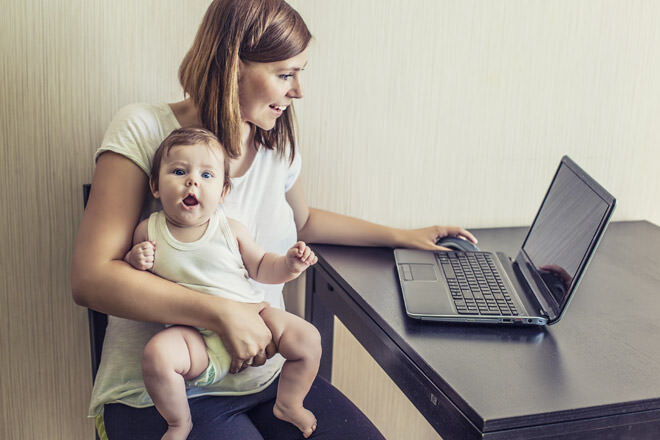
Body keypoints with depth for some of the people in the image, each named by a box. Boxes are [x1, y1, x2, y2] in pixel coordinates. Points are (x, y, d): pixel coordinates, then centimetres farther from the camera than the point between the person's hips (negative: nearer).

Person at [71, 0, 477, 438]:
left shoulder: (278, 143, 7)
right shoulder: (144, 130, -11)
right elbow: (90, 278, -18)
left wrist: (402, 235, 26)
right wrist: (222, 312, -25)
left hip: (265, 371, 6)